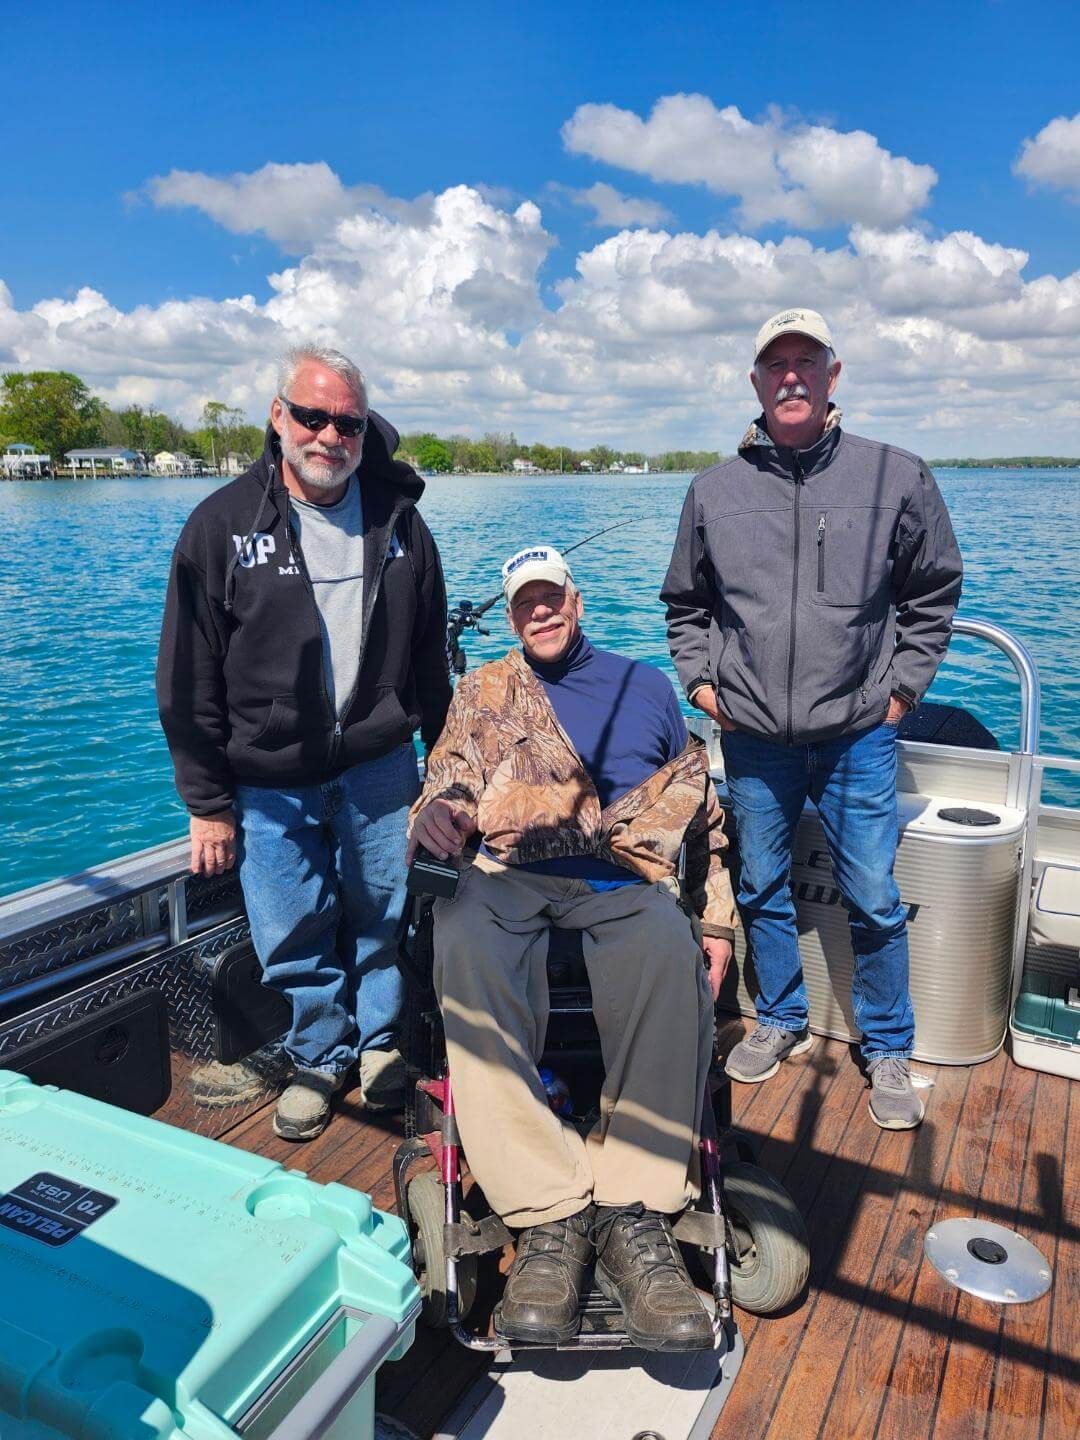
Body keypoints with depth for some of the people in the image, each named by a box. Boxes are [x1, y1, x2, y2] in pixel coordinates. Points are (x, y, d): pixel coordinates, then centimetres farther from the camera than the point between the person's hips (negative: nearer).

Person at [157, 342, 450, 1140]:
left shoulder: (398, 520, 1)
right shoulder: (223, 525, -5)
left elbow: (430, 660, 9)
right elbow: (188, 679, -4)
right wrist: (209, 802, -4)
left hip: (378, 768, 1)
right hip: (269, 782, -1)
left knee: (379, 919, 14)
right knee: (293, 937, 9)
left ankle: (380, 1040, 37)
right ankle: (319, 1057, 33)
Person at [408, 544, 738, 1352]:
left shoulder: (645, 686, 25)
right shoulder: (483, 694, 25)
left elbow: (701, 808, 25)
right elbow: (447, 785, 15)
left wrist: (717, 918, 16)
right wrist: (437, 812, -12)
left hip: (625, 880, 0)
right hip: (510, 875, 0)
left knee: (668, 953, -36)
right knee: (465, 945, -36)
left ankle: (635, 1218, -34)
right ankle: (551, 1217, -36)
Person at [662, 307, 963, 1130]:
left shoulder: (897, 477, -1)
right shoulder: (715, 491, 3)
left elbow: (934, 591, 9)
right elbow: (686, 603, 15)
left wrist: (903, 688, 3)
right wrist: (699, 679, 5)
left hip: (857, 733, -2)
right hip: (752, 737, 2)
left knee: (874, 900, 4)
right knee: (763, 889, 14)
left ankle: (888, 1050, 26)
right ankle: (782, 1022, 36)